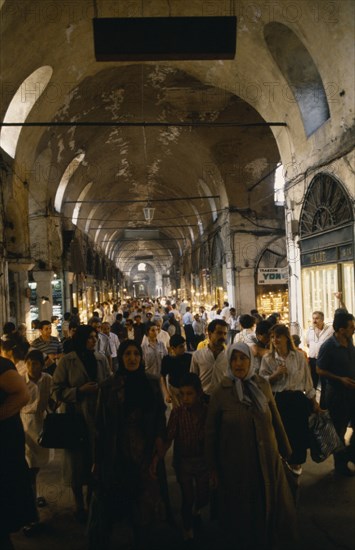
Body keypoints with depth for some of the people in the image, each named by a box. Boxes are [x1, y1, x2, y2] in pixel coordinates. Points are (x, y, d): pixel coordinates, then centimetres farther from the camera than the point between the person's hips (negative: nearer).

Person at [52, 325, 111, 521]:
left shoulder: (101, 358, 1)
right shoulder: (67, 361, -7)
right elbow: (57, 391, -8)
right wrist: (80, 390, -18)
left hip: (98, 416, 3)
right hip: (76, 417, -2)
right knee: (77, 461, 9)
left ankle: (92, 497, 35)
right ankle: (79, 504, 30)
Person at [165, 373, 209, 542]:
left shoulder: (207, 411, -14)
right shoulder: (177, 412, -17)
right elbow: (168, 437, -20)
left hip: (203, 460, 1)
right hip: (183, 461, -1)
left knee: (204, 496, 15)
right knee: (187, 497, 9)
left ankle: (196, 510, 52)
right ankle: (188, 528, 39)